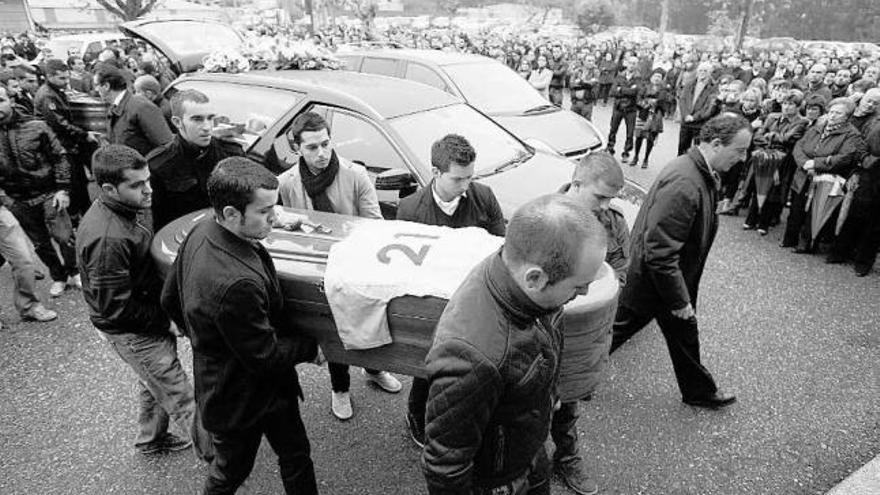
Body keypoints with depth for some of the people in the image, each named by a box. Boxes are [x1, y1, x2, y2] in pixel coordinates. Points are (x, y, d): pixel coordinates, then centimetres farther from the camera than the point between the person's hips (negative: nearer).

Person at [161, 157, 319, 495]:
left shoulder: (200, 232, -10)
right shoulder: (238, 282, -40)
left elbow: (170, 300, 6)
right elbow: (265, 357, -27)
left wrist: (201, 335, 18)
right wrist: (310, 347, -11)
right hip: (241, 400, -8)